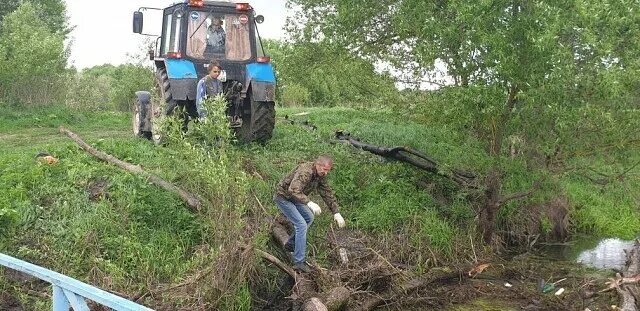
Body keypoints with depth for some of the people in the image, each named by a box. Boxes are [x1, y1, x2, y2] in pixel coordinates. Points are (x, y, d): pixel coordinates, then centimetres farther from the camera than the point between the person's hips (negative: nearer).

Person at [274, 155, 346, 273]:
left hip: (293, 198, 10)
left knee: (309, 218, 19)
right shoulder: (305, 171, -32)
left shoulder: (320, 175, -3)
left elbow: (327, 193, 3)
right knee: (301, 224, -16)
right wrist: (309, 203, -55)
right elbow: (293, 190, -45)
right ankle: (299, 262, -16)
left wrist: (336, 213, -3)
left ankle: (291, 244, 30)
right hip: (283, 197, -9)